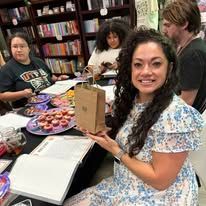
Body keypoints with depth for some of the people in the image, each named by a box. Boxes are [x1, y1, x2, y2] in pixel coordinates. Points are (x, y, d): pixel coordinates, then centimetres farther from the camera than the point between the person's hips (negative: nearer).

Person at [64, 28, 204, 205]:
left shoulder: (175, 116, -28)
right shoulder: (131, 99, -7)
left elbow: (160, 181, -22)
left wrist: (116, 151, -19)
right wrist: (102, 133, -8)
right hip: (126, 185, 6)